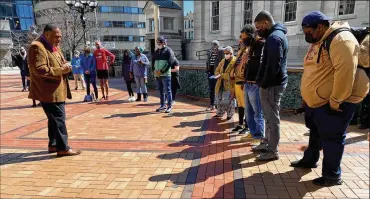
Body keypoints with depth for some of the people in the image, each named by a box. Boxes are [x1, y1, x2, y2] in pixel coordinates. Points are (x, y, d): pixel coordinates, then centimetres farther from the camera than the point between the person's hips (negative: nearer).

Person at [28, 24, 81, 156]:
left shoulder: (54, 46, 16)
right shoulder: (37, 47, -15)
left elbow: (59, 63, 25)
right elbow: (40, 69, -23)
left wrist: (65, 66, 2)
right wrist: (61, 70, -22)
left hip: (58, 90, 10)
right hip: (49, 91, -10)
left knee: (55, 118, 15)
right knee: (58, 118, -8)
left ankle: (53, 144, 26)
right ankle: (63, 148, -1)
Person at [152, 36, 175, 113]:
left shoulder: (168, 50, -2)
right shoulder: (157, 51, 18)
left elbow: (169, 63, -11)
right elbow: (153, 61, 17)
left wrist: (161, 71, -15)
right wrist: (154, 70, -1)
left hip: (165, 74, -6)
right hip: (157, 75, 6)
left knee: (167, 90, -5)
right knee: (161, 91, 12)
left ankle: (169, 106, 2)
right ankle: (163, 105, 21)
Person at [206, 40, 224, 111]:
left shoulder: (221, 51, -4)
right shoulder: (210, 52, 14)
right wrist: (207, 69, 6)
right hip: (211, 72, 6)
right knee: (211, 89, 11)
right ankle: (212, 105, 22)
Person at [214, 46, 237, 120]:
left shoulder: (234, 61, -10)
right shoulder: (223, 61, 12)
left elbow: (232, 75, -20)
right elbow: (216, 71, 13)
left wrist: (221, 75, -19)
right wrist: (219, 75, -9)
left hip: (229, 85, -6)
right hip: (221, 84, 7)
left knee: (229, 101, 2)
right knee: (219, 99, 13)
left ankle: (230, 115, 18)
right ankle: (220, 113, 28)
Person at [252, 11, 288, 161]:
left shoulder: (274, 37, -17)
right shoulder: (277, 34, 16)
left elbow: (273, 66, -24)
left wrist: (264, 84, -16)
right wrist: (263, 82, 14)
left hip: (272, 85, -10)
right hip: (273, 83, 10)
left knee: (272, 118, -1)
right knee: (269, 116, 18)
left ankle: (272, 151, 11)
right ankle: (266, 143, 32)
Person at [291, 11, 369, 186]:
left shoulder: (340, 39, -19)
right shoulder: (318, 42, 13)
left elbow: (345, 71, -28)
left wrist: (335, 101, -25)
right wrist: (308, 96, 16)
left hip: (332, 103, -9)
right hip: (315, 101, 9)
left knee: (331, 138, 2)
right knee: (315, 133, 22)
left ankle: (332, 176, 17)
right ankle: (309, 160, 41)